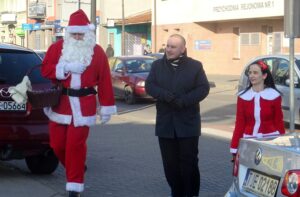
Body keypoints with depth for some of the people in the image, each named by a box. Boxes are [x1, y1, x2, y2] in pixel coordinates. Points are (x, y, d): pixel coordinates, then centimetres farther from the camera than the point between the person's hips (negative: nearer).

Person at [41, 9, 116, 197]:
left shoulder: (97, 52, -1)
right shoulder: (57, 47, 3)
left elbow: (105, 81, -2)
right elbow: (46, 69, -2)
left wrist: (106, 107, -3)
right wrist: (67, 68, -16)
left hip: (83, 106, -3)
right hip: (60, 103, 3)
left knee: (76, 145, -5)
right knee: (57, 144, 8)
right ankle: (75, 169, 35)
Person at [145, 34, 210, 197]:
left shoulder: (195, 66, 0)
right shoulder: (157, 65, 8)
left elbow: (203, 88, -7)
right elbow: (149, 86, -1)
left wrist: (183, 101, -20)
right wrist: (165, 95, -20)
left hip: (188, 123, -3)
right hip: (165, 122, 3)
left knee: (189, 162, 0)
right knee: (170, 162, 6)